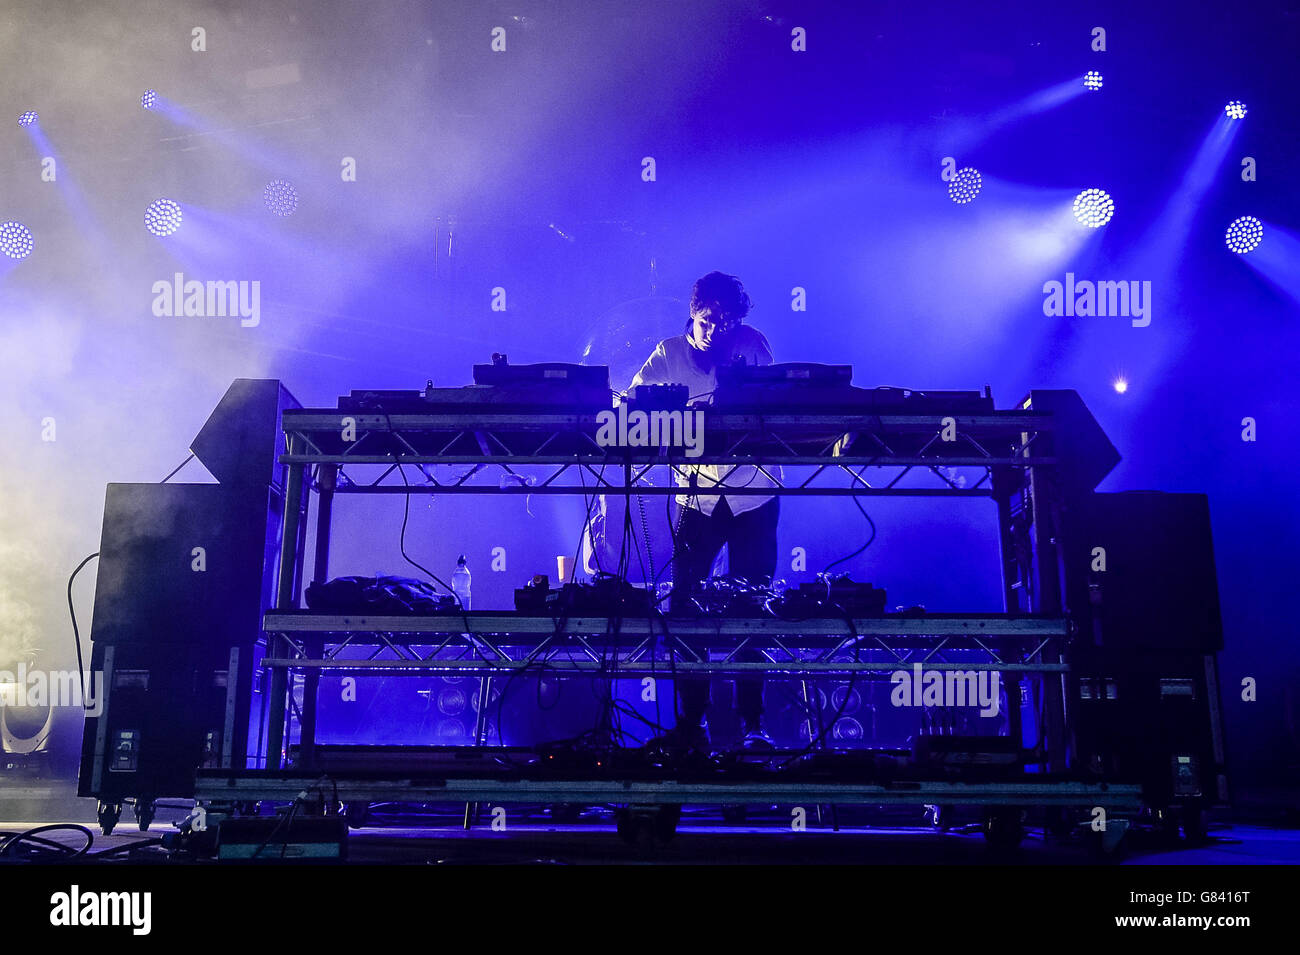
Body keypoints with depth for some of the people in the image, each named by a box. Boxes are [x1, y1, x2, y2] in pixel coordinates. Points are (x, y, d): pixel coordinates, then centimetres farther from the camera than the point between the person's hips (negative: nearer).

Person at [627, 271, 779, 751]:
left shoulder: (753, 345, 3)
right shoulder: (669, 353, 2)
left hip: (753, 492, 0)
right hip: (697, 494, 1)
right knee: (683, 604, -2)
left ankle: (752, 721, 13)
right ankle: (692, 719, 11)